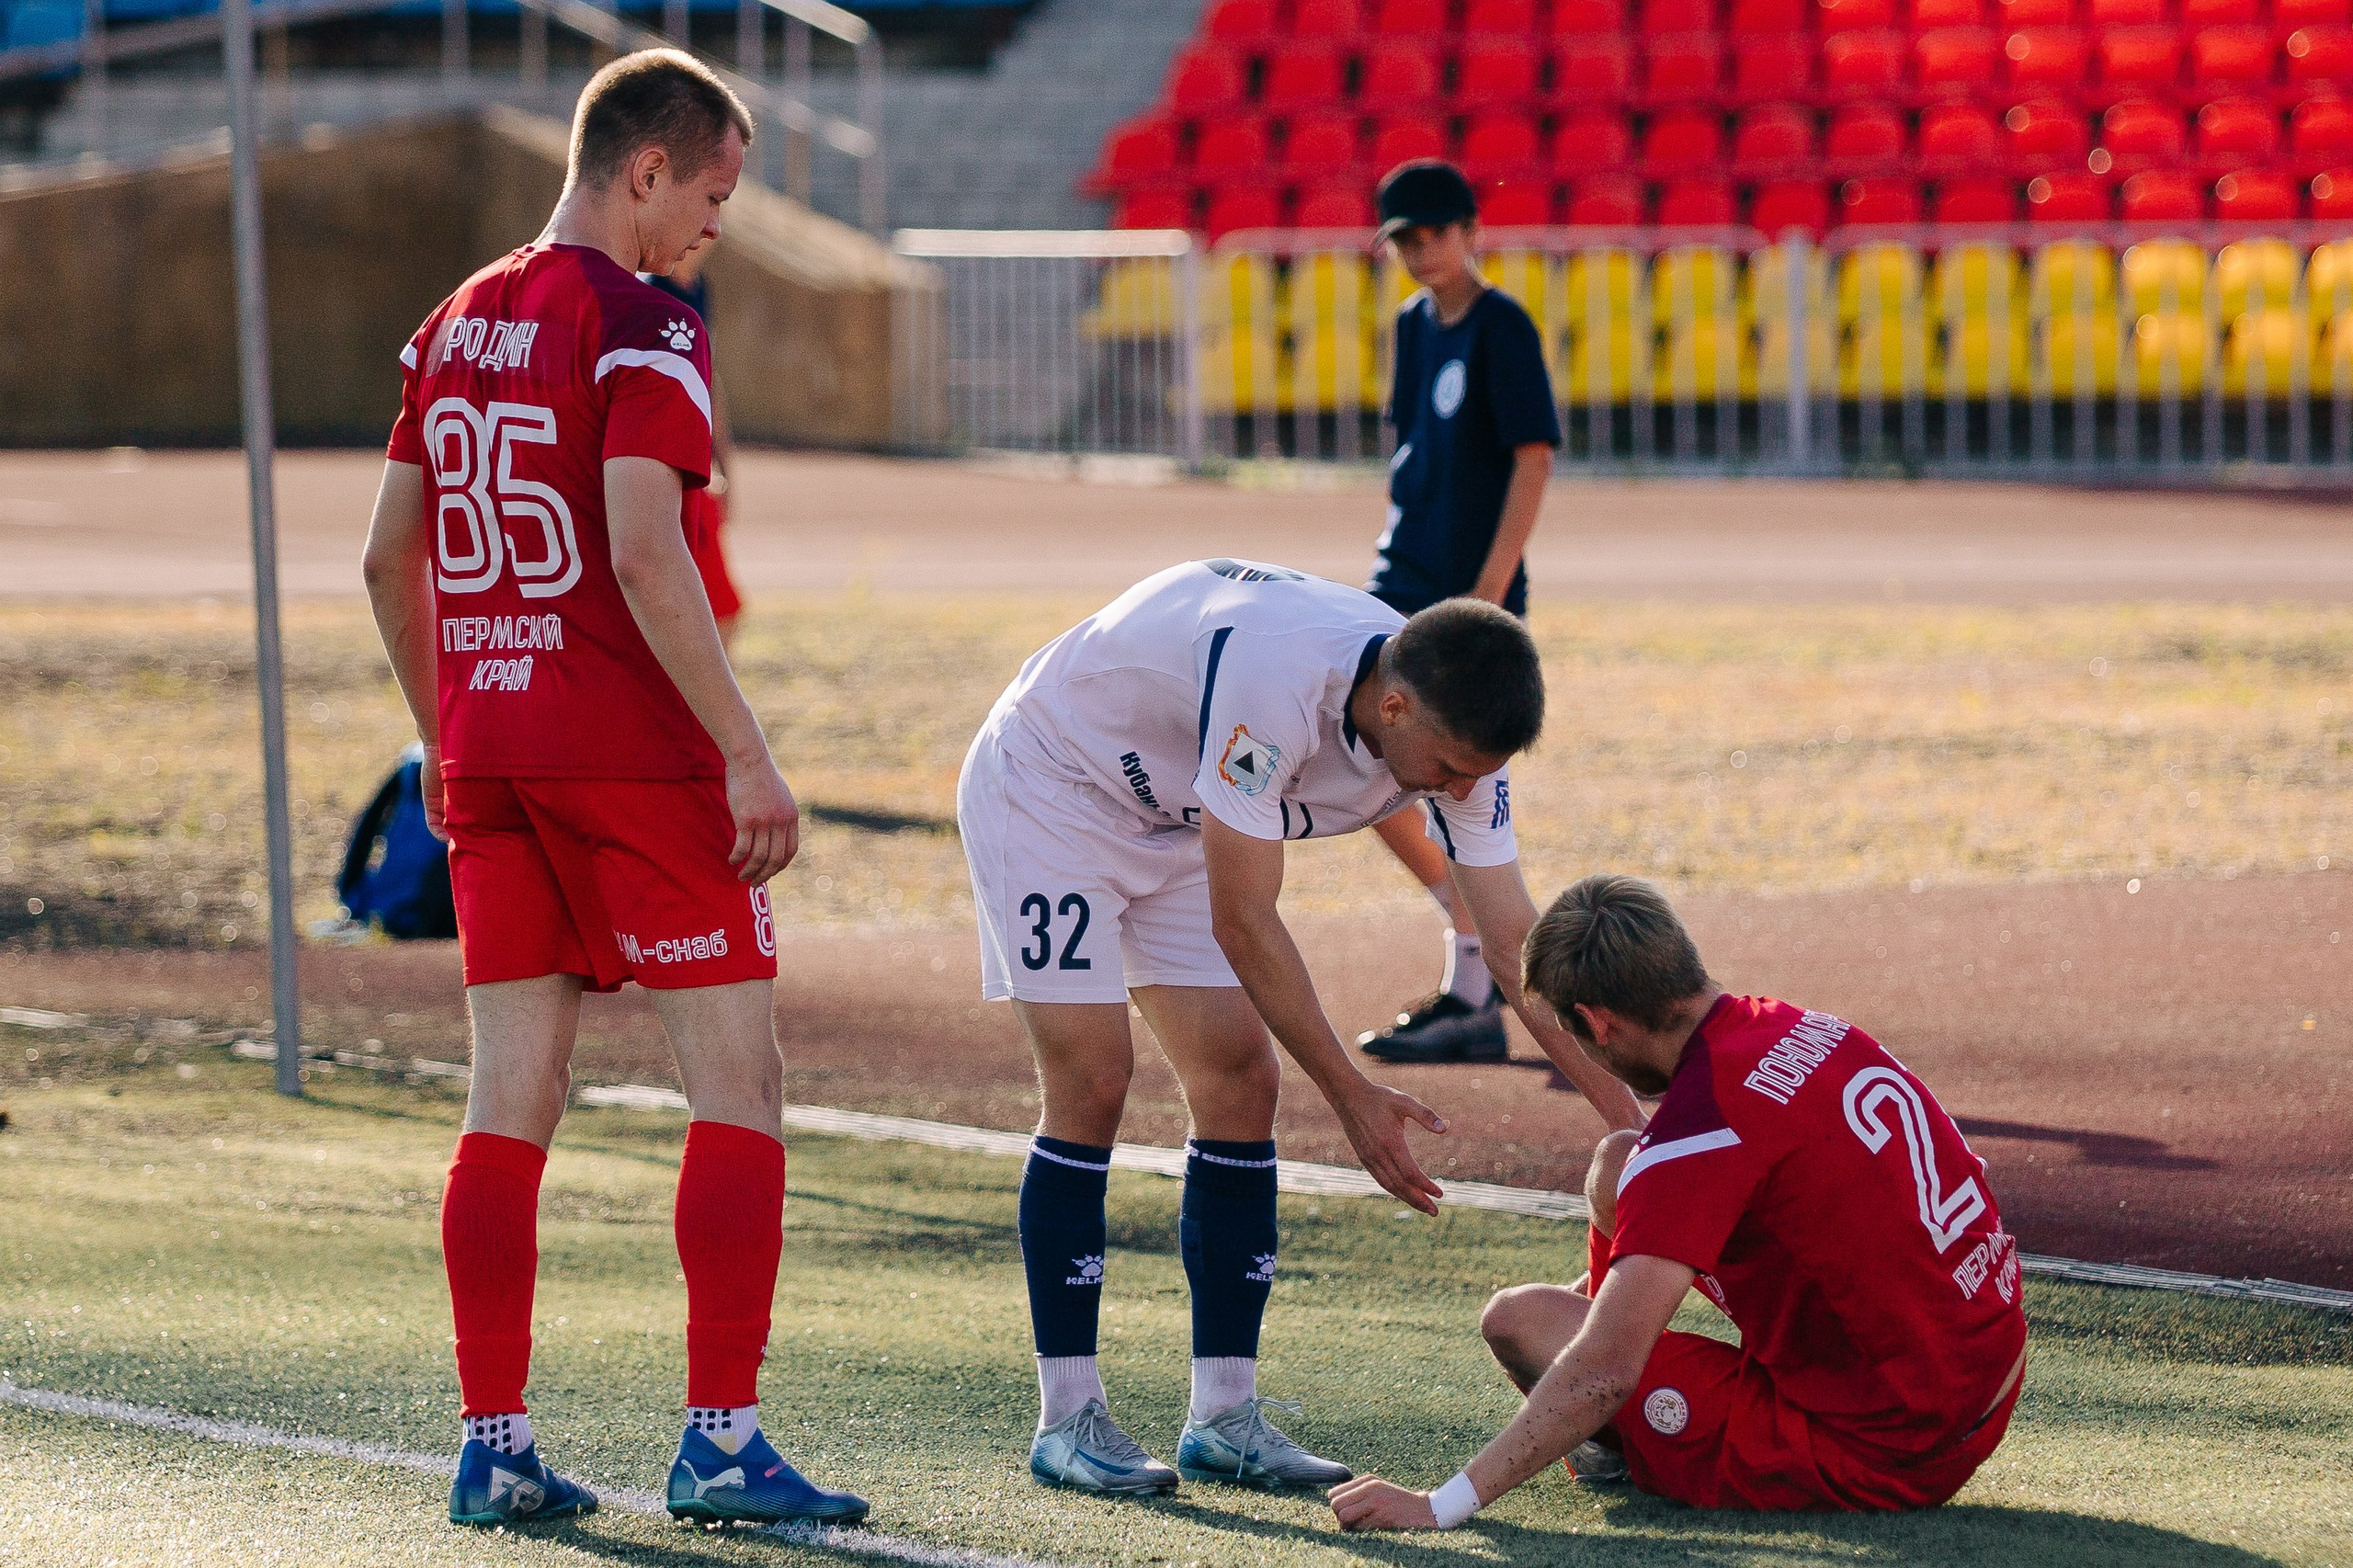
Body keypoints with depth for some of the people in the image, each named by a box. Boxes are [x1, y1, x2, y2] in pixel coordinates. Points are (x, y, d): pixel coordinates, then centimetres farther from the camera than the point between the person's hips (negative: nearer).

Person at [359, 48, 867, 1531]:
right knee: (740, 1086, 0)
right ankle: (722, 1440, -5)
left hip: (489, 754, 7)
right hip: (634, 751, -7)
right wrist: (746, 753, -20)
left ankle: (495, 1447, 7)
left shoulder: (455, 326, 12)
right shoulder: (643, 330, -11)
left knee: (513, 1101, 8)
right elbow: (642, 553, -21)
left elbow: (390, 557, 16)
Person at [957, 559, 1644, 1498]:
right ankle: (1066, 1418, -8)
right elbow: (1243, 925, -32)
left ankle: (1223, 1418, 1)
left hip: (1172, 822, 7)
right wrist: (1351, 1096, -29)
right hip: (1048, 781, -7)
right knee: (1090, 1084, -14)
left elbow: (1516, 939, -9)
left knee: (1239, 1083, -2)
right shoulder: (1274, 680, -40)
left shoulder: (1454, 727, -17)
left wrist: (1624, 1115, -14)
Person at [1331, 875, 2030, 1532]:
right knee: (1619, 1163, 13)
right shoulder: (1807, 1028, 4)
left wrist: (1444, 1504, -21)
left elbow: (1606, 1370, -24)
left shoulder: (1705, 1116, -21)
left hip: (1876, 1457, -8)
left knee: (1518, 1318, -4)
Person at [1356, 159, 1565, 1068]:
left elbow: (1533, 460, -17)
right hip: (1404, 585, 9)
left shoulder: (1501, 329, -12)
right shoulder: (1416, 324, 12)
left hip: (1472, 594, -9)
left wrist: (1488, 591, -21)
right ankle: (1483, 939, 20)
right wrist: (1404, 568, 18)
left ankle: (1475, 1003, -1)